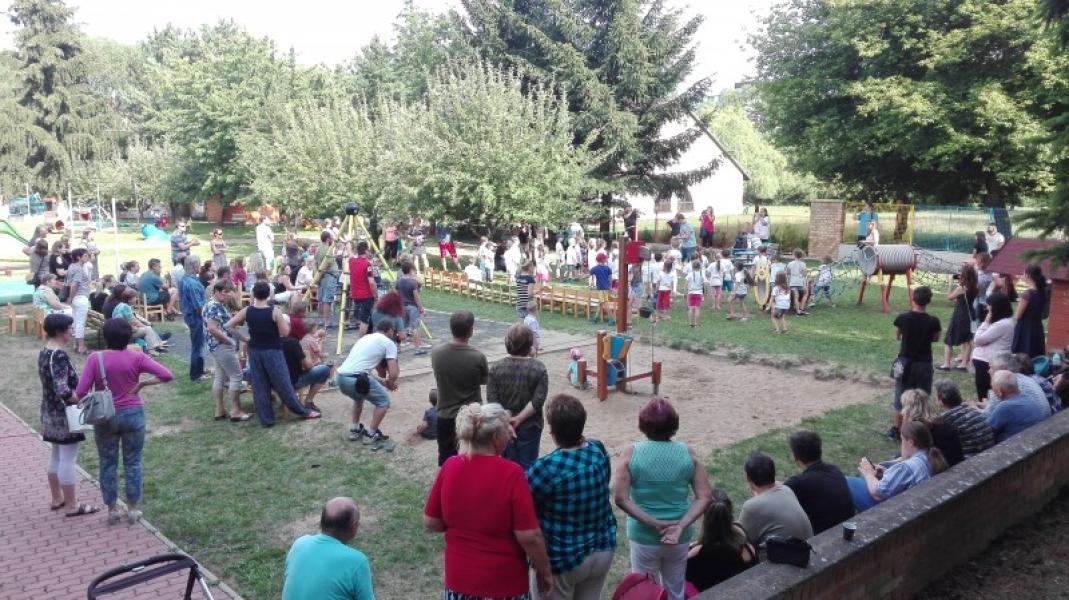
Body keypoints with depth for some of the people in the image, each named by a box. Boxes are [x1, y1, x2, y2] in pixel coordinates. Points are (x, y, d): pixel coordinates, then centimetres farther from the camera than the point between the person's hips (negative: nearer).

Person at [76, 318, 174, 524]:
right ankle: (133, 509, 18)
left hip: (105, 417, 0)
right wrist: (142, 384, -6)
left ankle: (112, 510, 22)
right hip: (133, 414, 0)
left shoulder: (95, 358, -10)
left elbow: (80, 392, -13)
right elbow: (167, 375, -16)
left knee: (107, 463, 14)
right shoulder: (136, 357, -10)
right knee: (132, 462, 11)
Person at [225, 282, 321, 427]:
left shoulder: (247, 311, -4)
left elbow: (228, 326, -2)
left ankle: (266, 419, 14)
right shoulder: (274, 311, -15)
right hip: (272, 351, -3)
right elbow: (285, 332, -12)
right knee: (283, 384, 6)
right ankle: (303, 411, 18)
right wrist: (286, 321, 5)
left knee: (259, 386, 11)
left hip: (254, 351, 3)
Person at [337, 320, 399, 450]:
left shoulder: (365, 338, 28)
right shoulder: (388, 343, 6)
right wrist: (390, 384, 19)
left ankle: (355, 430, 34)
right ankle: (371, 435, 12)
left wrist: (382, 381, 40)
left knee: (359, 397, 36)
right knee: (383, 401, 13)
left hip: (340, 377, 8)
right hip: (355, 379, -8)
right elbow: (393, 373, -2)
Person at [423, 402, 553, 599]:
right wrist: (544, 572, -4)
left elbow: (430, 522, -1)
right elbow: (529, 536, -19)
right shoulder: (511, 473, -21)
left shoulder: (450, 466, -10)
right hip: (504, 583, -3)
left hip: (458, 579, 3)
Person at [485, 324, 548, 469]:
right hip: (529, 427, -2)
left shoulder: (496, 368, -6)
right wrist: (519, 418, -14)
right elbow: (538, 401, -18)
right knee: (527, 465, 11)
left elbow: (492, 399, -11)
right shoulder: (539, 368, -12)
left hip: (503, 426, 2)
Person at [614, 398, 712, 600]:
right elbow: (705, 497, -11)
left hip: (644, 537, -2)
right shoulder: (688, 453, -7)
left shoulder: (631, 453, -12)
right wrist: (680, 526, -17)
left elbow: (621, 499, -18)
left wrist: (653, 524, -16)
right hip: (679, 538, 2)